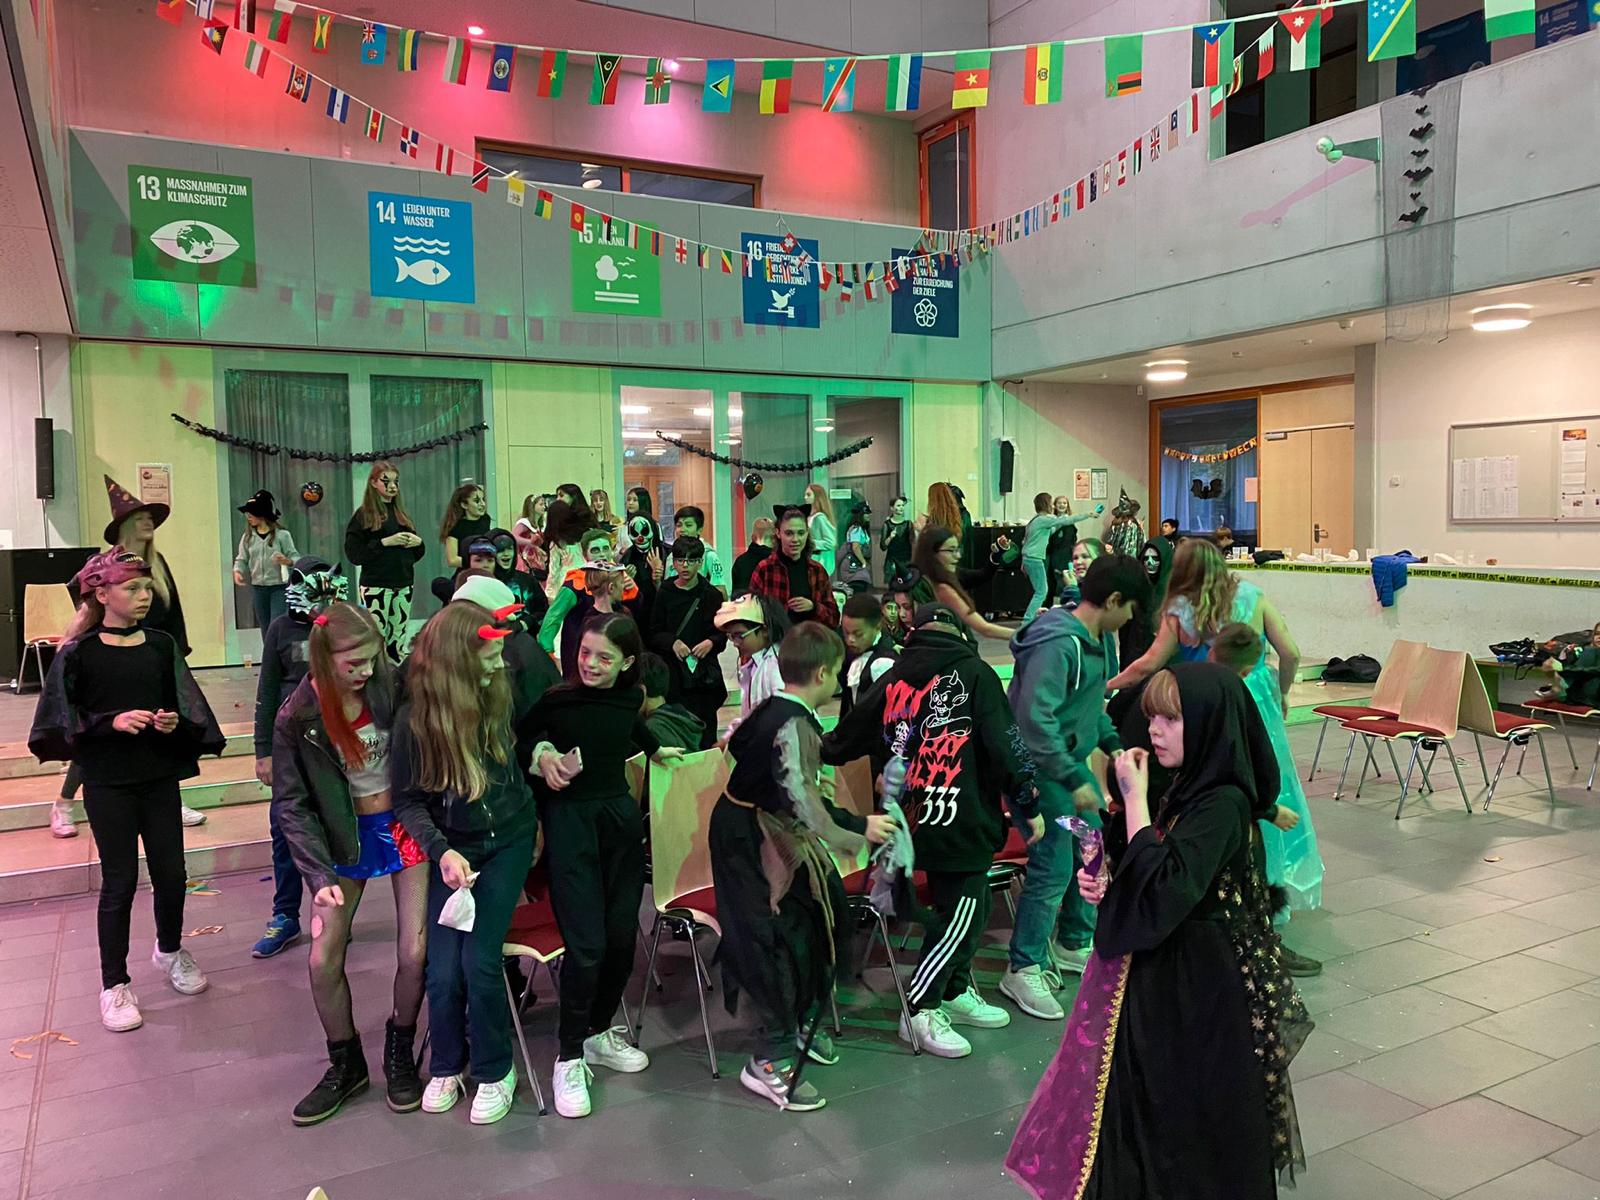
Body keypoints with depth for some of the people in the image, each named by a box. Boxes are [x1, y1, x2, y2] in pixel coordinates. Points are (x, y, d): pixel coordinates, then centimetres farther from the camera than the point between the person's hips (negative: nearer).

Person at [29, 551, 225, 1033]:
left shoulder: (162, 645, 3)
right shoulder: (79, 653, -7)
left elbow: (184, 705, 7)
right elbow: (66, 718, -6)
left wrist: (174, 723, -14)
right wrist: (113, 721, -21)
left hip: (160, 776, 3)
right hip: (108, 784, -3)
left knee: (171, 873, 8)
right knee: (120, 880, 3)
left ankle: (170, 951, 35)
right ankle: (115, 984, 20)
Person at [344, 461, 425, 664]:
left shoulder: (401, 513, 16)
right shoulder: (364, 515, 0)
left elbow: (415, 554, 22)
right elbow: (353, 555, -9)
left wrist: (418, 542, 0)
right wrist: (385, 542, -16)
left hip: (403, 586, 5)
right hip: (376, 587, -5)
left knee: (398, 642, 8)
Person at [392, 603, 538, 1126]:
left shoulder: (503, 696, -11)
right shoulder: (414, 718, -16)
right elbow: (408, 801, -10)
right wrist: (442, 851, -23)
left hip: (507, 842, 0)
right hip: (452, 851, 0)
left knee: (479, 959, -12)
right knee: (443, 969, -6)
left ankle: (495, 1071, 13)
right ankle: (446, 1066, 24)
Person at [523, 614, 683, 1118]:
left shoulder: (630, 697, 1)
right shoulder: (556, 698, -14)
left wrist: (655, 748, 35)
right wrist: (543, 754, -17)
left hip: (621, 817, 5)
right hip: (569, 818, -5)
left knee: (622, 936, 8)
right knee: (587, 943, -11)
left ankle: (600, 1032, 30)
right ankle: (569, 1057, 7)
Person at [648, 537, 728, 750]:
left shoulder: (711, 595, 6)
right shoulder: (665, 594, 5)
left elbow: (723, 634, 9)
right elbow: (654, 634, 5)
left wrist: (711, 642, -11)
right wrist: (672, 642, -13)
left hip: (704, 674, 0)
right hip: (671, 670, 0)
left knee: (705, 733, 1)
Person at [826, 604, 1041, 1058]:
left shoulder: (893, 679, 8)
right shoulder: (974, 672, -6)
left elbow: (848, 736, 18)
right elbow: (1004, 745, -10)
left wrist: (820, 750, 40)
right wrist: (1028, 804, 1)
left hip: (920, 817, 7)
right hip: (962, 820, -7)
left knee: (970, 904, 21)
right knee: (959, 912, 2)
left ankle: (957, 992, 33)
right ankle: (920, 1011, 8)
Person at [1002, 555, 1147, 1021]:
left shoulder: (1099, 640, 7)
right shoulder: (1057, 645, -24)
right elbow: (1035, 720, -29)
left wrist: (1115, 746, 15)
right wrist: (1075, 781, -26)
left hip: (1073, 763, 10)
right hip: (1042, 769, -10)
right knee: (1053, 869, -8)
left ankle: (1073, 944, 35)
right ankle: (1024, 969, 7)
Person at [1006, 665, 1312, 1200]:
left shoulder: (1222, 803, -21)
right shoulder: (1187, 789, 5)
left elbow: (1163, 890, -31)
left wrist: (1134, 798, -27)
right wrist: (1107, 886, -1)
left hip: (1193, 984, -8)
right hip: (1155, 968, 9)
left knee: (1185, 1106, 6)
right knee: (1139, 1091, 18)